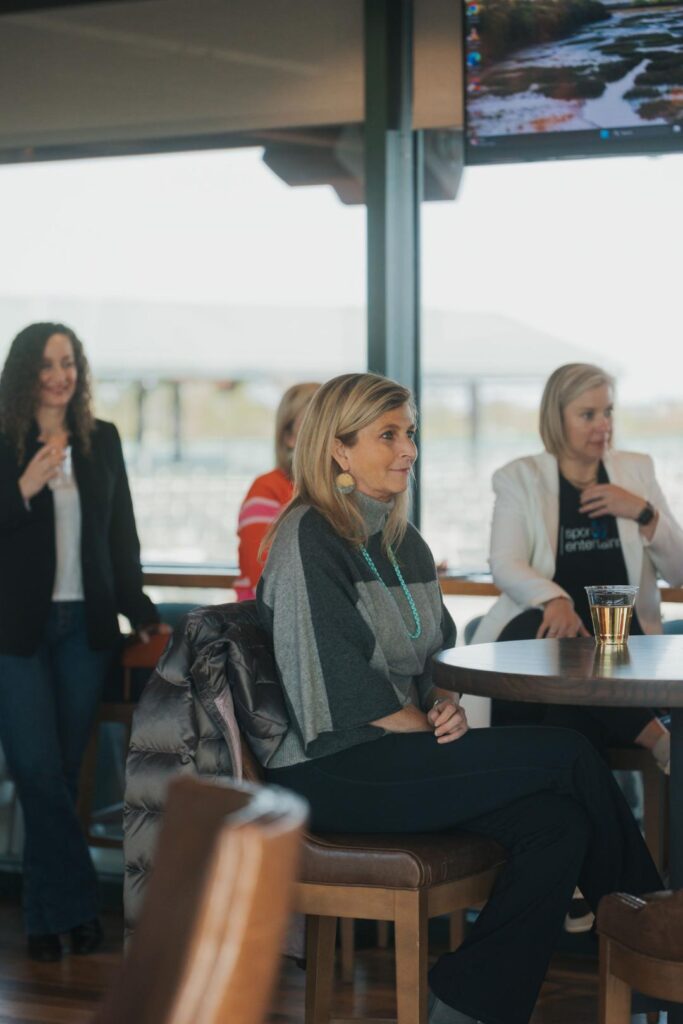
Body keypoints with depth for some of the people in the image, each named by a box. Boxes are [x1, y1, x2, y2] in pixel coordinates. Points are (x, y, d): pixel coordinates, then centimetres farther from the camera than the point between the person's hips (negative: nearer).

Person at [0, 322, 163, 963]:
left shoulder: (102, 441, 9)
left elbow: (121, 532, 14)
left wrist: (139, 609, 10)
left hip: (85, 623, 3)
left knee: (63, 772, 6)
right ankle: (74, 905, 4)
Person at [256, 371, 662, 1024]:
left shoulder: (404, 542, 17)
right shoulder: (309, 538, -9)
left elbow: (437, 653, 21)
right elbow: (340, 685, -14)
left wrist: (446, 706, -1)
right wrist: (431, 732, -9)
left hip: (402, 752, 8)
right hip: (333, 770, -8)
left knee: (558, 825, -20)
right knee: (567, 758, -18)